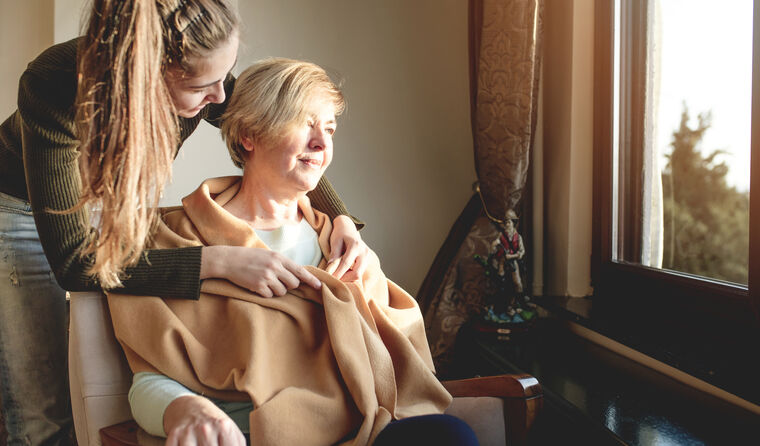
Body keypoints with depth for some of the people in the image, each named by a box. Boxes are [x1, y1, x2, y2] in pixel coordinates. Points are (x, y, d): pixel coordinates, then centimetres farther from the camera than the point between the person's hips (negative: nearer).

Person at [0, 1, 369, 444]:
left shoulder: (202, 75, -25)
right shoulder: (55, 88, -38)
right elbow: (75, 264, -37)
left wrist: (341, 219, -21)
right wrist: (220, 262, -44)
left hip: (125, 200, 4)